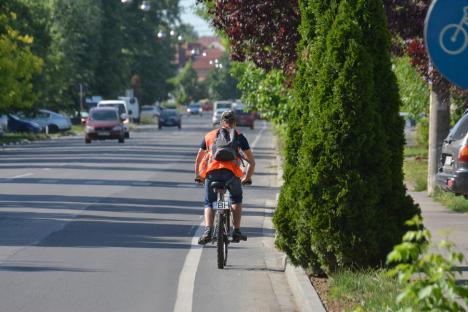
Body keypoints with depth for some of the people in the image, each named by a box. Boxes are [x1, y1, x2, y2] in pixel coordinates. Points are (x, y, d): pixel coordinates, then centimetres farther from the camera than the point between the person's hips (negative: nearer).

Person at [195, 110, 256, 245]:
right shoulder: (238, 136, 21)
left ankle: (208, 230, -10)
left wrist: (198, 176, 44)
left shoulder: (209, 135, 26)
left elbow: (198, 160, 31)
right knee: (236, 199, 25)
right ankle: (236, 231, 16)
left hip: (211, 172, 1)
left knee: (209, 203, 15)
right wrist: (247, 178, 33)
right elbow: (252, 161, 19)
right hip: (231, 172, -1)